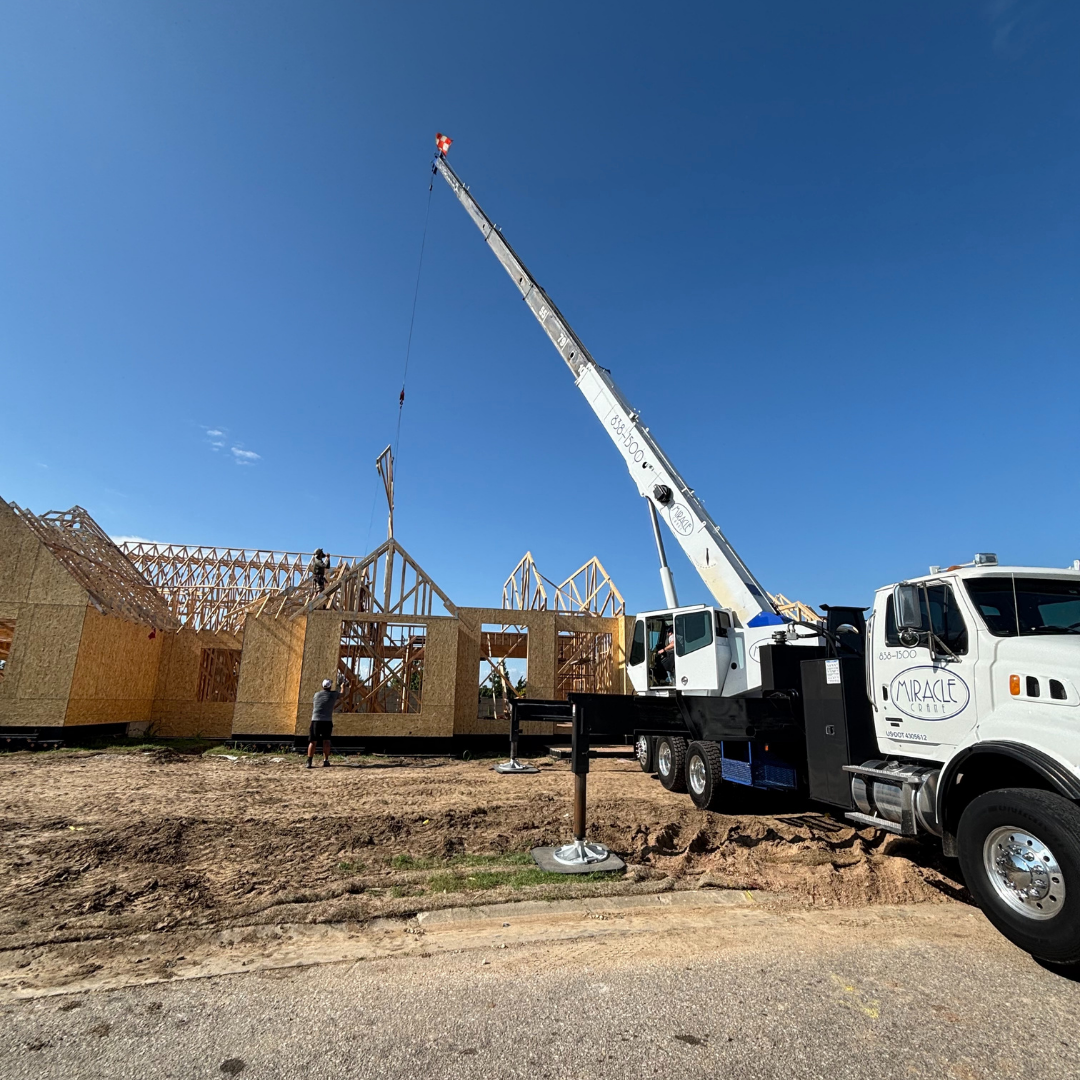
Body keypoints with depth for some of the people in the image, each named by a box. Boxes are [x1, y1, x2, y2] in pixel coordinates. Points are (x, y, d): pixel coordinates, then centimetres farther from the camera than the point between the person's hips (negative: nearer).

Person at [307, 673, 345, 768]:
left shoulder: (317, 694, 11)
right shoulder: (334, 694, 5)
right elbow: (341, 695, 27)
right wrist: (342, 686, 46)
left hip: (315, 720, 1)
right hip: (327, 721, -1)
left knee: (312, 741, 5)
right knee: (326, 741, 10)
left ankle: (309, 762, -3)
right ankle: (325, 761, 7)